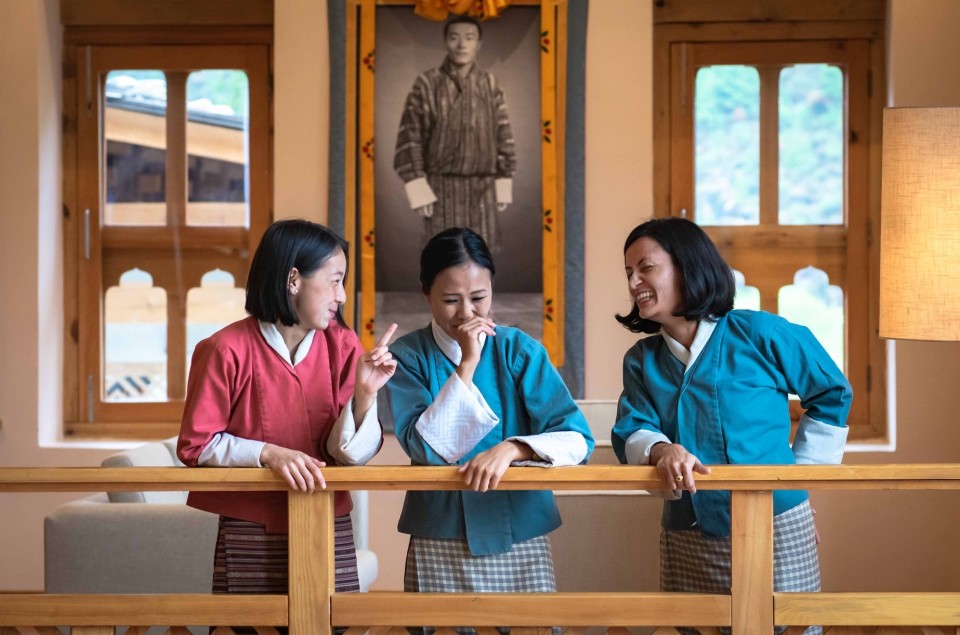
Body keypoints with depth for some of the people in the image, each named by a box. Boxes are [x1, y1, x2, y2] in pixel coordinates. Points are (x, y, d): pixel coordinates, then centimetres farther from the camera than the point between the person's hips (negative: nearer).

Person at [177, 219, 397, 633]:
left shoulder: (342, 345, 0)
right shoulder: (228, 349, -11)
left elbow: (349, 454, -5)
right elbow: (195, 445, -8)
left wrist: (364, 395, -22)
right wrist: (267, 453, -20)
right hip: (250, 537, -3)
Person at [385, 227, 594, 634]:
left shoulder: (519, 350, -2)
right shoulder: (408, 355, -3)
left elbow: (576, 439, -10)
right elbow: (425, 448, -15)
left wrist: (512, 448, -26)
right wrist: (466, 366, -16)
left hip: (520, 539, 1)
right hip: (439, 544, -1)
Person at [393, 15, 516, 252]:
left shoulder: (491, 86, 4)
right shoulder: (426, 84, -5)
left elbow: (503, 137, 8)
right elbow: (409, 138, -6)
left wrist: (503, 187, 4)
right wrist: (418, 191, -12)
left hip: (482, 190, 3)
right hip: (442, 188, -3)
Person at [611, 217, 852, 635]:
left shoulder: (760, 334, -5)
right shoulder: (641, 361, 8)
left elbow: (832, 395, 5)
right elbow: (631, 433, -7)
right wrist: (662, 450, -30)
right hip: (686, 542, 4)